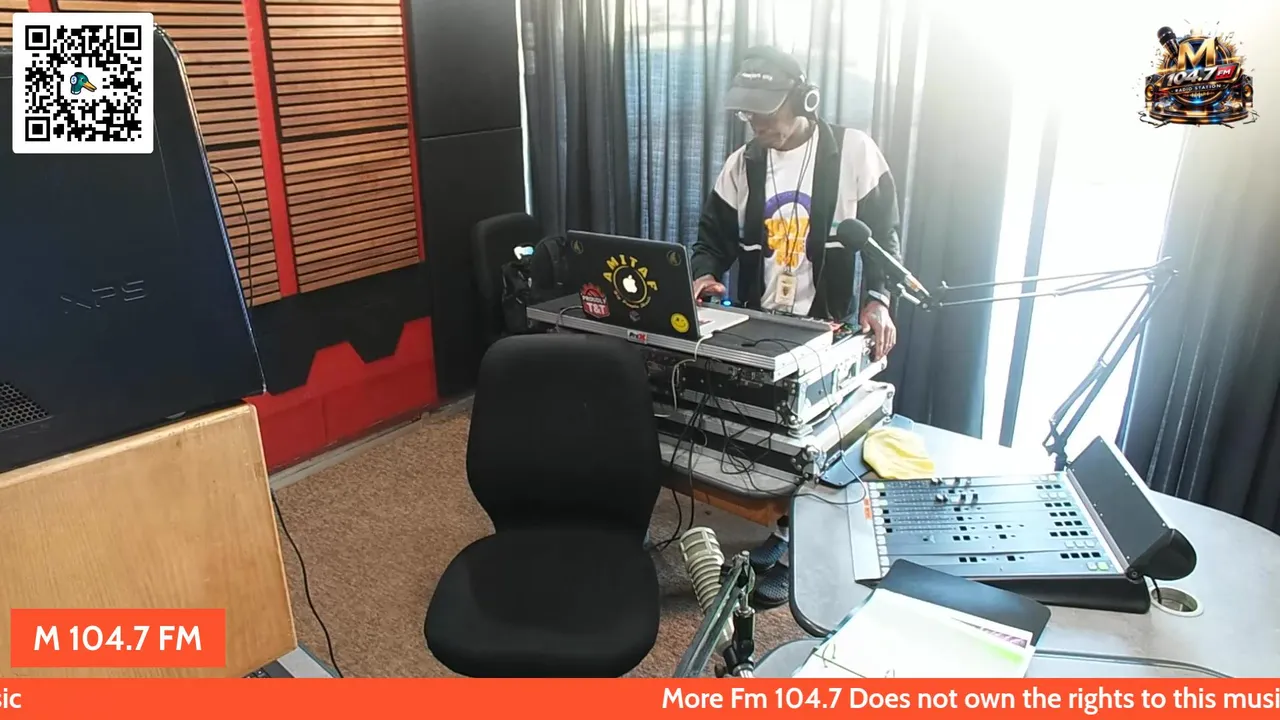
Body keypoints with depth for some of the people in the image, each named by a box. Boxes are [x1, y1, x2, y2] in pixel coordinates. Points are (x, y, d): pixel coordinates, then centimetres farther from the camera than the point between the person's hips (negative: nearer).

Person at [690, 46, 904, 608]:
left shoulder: (853, 152, -7)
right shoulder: (741, 166, 5)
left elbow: (883, 234, -4)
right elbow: (714, 238, 8)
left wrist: (876, 299, -19)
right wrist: (704, 275, -14)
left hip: (828, 331, -3)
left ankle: (795, 550, 20)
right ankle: (783, 527, 31)